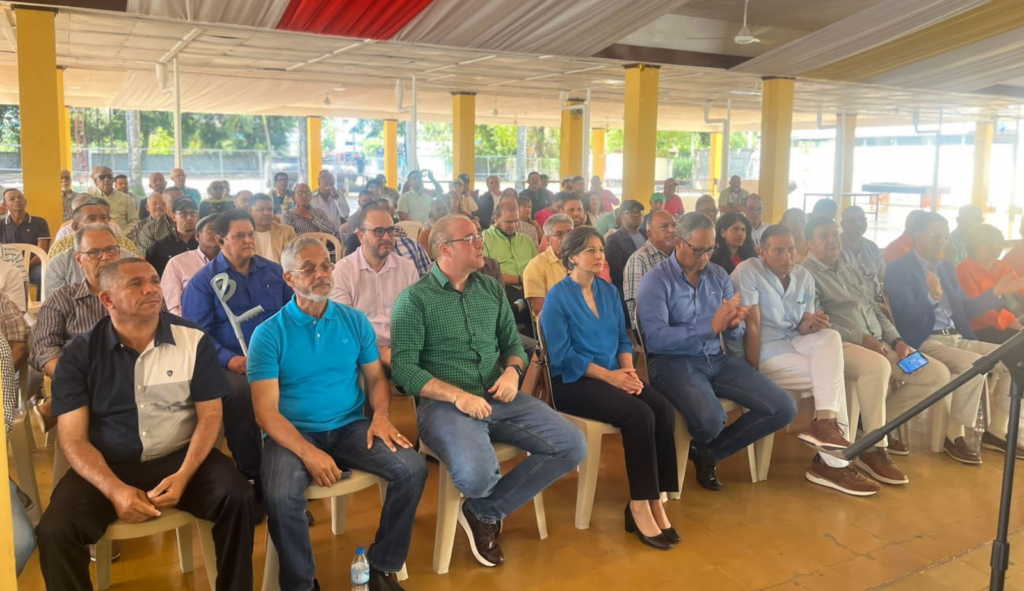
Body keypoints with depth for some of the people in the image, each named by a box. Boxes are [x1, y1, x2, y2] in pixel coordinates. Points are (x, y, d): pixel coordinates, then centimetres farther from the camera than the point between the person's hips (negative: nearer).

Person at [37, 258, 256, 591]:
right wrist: (115, 489, -22)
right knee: (54, 530, -25)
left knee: (236, 498, -25)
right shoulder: (80, 353, -3)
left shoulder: (193, 340, -3)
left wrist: (183, 476, -16)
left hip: (180, 457, 0)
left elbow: (210, 415, -1)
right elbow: (73, 438, -6)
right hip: (108, 464, 0)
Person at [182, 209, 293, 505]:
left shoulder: (274, 272, 17)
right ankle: (253, 477, -19)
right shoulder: (203, 280, 7)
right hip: (232, 364, -2)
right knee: (239, 393, -37)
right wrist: (230, 359, -18)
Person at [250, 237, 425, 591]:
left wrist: (381, 415, -12)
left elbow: (375, 377, 11)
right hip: (293, 434, -3)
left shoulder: (355, 322, 6)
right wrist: (307, 452, -24)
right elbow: (266, 411, -10)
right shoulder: (269, 333, -5)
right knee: (280, 498, -33)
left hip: (351, 428, 3)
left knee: (413, 469, -18)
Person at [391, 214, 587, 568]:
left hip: (498, 398, 6)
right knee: (477, 475, -34)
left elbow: (512, 342, 18)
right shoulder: (414, 299, -5)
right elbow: (404, 369, -11)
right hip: (444, 403, -6)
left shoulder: (492, 290, 13)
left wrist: (512, 371, -5)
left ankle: (485, 512, 3)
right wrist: (457, 396, -21)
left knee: (572, 446, -9)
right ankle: (485, 509, 9)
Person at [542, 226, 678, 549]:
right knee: (639, 415, -28)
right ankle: (640, 505, -15)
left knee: (664, 410, -20)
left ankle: (654, 499, -12)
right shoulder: (557, 297, -7)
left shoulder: (609, 292, 13)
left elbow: (623, 338, 14)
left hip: (615, 375, 6)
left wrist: (628, 370, -7)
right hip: (573, 382, -6)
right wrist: (609, 376, -17)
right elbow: (562, 356, -14)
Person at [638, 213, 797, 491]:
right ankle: (704, 447, 8)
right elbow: (656, 338, -20)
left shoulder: (718, 275, 11)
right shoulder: (655, 280, -8)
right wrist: (711, 326, -25)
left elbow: (735, 332, 9)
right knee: (710, 419, -35)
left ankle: (709, 451, 11)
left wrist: (734, 323, -17)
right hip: (673, 361, -6)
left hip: (718, 359, 7)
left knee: (784, 408, -6)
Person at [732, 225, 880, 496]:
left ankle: (825, 423, -27)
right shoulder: (747, 271, -14)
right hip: (765, 351, -7)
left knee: (830, 337, -23)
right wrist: (754, 372, -21)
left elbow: (802, 329, 8)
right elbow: (752, 326, -19)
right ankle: (833, 463, -14)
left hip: (792, 343, 7)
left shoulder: (804, 277, 8)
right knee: (832, 375, -19)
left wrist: (810, 324, -17)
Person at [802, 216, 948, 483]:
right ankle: (873, 449, -27)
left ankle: (881, 421, 9)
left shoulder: (850, 271, 25)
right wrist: (859, 338, -19)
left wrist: (896, 339, 6)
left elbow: (875, 310, 23)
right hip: (840, 346, -9)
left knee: (938, 374, -2)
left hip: (879, 344, 9)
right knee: (877, 366, -40)